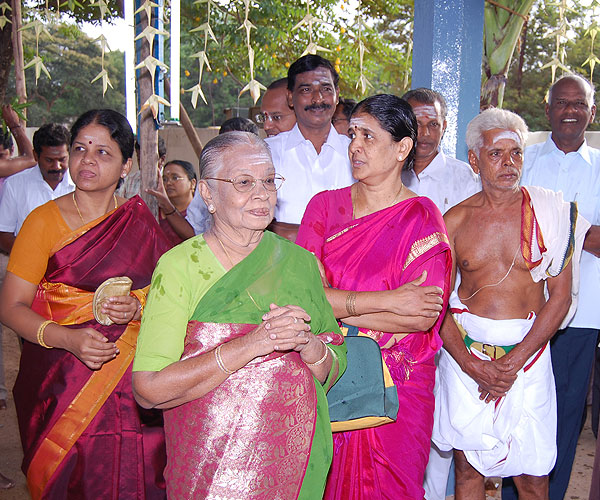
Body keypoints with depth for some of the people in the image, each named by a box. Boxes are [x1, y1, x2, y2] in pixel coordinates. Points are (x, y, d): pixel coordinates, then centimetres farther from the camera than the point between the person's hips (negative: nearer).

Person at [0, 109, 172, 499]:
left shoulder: (141, 222, 4)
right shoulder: (44, 220, -3)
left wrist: (139, 308, -13)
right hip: (62, 384, -1)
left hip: (129, 381, 2)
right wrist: (68, 338, -21)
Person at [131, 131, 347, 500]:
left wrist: (309, 345, -18)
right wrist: (249, 345, -24)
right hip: (210, 464, -3)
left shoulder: (302, 262, 1)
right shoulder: (180, 266, -10)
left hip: (298, 457, 4)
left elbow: (335, 373, 3)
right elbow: (149, 390, -18)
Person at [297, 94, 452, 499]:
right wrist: (387, 301, -17)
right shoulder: (326, 205, 3)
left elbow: (423, 317, -15)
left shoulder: (422, 218, -5)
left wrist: (335, 305, -14)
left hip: (397, 385, -2)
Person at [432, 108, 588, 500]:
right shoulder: (455, 220, 2)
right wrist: (472, 365, -10)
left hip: (529, 351, -1)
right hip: (464, 351, 1)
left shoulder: (549, 211, -1)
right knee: (467, 466, 9)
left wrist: (513, 361, -10)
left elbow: (560, 298, -3)